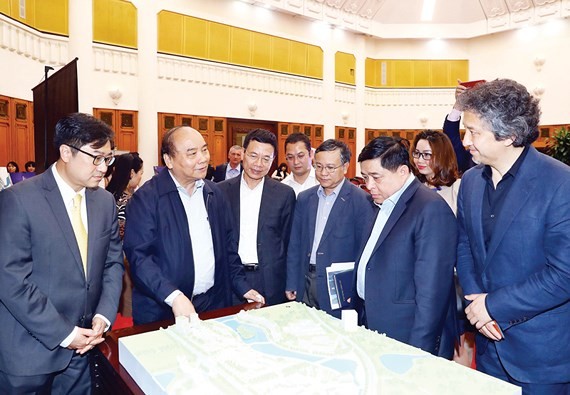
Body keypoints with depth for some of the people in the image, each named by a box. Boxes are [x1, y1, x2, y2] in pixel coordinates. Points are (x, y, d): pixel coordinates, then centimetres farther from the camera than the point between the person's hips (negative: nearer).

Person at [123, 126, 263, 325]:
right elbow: (138, 255, -16)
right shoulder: (146, 198, -11)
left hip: (214, 303, 5)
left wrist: (242, 287, 6)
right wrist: (173, 296, -25)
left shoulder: (214, 193, 6)